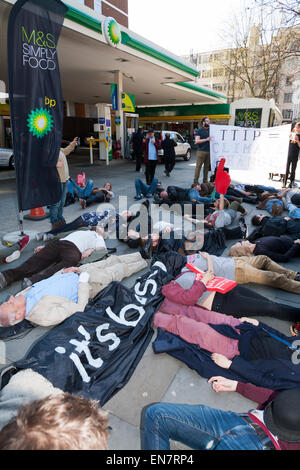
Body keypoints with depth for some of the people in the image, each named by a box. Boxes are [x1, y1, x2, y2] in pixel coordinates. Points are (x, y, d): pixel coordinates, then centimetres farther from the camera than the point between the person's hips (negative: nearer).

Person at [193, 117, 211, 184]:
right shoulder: (199, 131, 1)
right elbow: (197, 141, -10)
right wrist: (206, 139, -15)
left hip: (209, 151, 5)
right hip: (201, 151, -5)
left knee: (207, 166, 5)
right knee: (198, 166, -6)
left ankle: (205, 181, 12)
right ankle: (196, 181, -3)